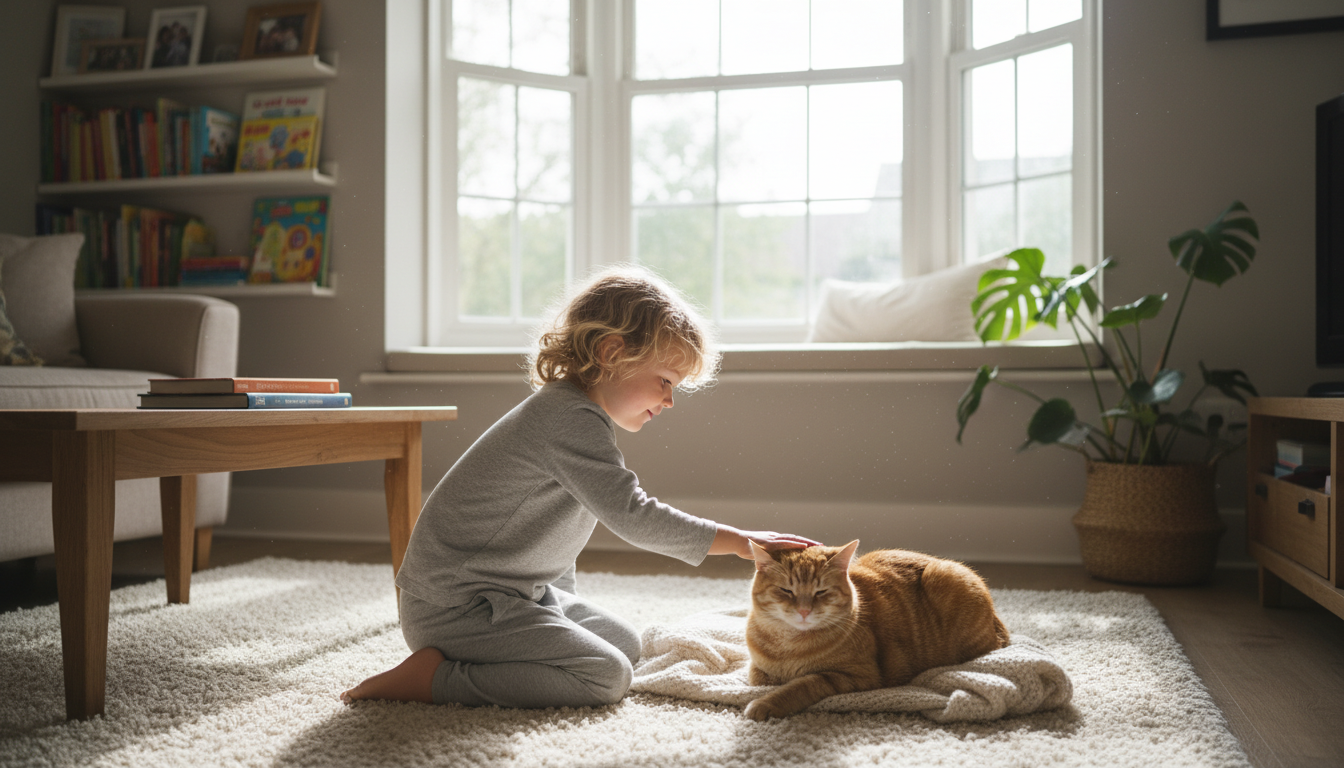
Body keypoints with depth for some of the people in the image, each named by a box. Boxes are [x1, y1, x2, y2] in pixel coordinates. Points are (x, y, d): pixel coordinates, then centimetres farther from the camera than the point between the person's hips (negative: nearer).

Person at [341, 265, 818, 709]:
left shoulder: (571, 412, 12)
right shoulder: (573, 420, -22)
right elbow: (632, 517, -28)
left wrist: (570, 613, 21)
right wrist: (741, 541, -23)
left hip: (513, 591, 11)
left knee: (626, 643, 15)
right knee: (607, 676, -16)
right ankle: (433, 677, -12)